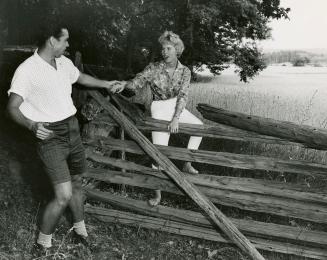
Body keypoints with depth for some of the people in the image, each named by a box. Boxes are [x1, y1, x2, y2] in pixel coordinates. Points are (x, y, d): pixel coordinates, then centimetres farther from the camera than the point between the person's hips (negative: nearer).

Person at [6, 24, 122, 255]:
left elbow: (80, 77, 27)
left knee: (77, 183, 19)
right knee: (64, 196, -12)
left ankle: (80, 231, 40)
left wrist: (105, 84, 36)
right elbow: (12, 107, -19)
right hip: (50, 136, -7)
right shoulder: (28, 70, -16)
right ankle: (43, 243, 13)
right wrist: (32, 125, -37)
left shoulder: (64, 62, 5)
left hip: (72, 129, 7)